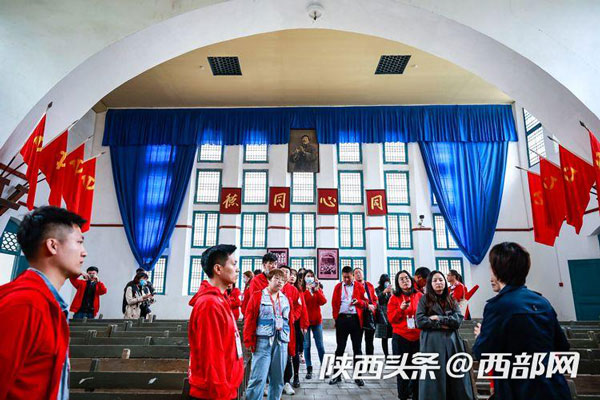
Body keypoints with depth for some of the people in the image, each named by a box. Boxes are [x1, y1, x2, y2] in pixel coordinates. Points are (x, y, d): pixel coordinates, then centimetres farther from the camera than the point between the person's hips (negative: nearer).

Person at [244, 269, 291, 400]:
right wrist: (249, 341, -8)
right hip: (263, 341, -4)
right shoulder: (257, 296, 0)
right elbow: (249, 320, -3)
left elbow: (290, 323, 13)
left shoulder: (286, 299, 12)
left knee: (278, 378, 11)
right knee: (258, 378, -7)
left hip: (282, 342, 5)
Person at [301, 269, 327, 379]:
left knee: (320, 345, 3)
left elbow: (323, 301, -5)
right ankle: (309, 369, 10)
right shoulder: (301, 289, 2)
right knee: (306, 345, 2)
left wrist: (316, 290, -13)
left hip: (317, 320, 2)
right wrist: (307, 290, -18)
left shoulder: (318, 289, 11)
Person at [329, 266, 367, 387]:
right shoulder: (338, 287, 9)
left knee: (357, 348, 6)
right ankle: (337, 375, 16)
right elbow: (334, 303, 9)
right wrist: (336, 318, 1)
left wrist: (358, 302, -14)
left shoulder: (359, 287, 6)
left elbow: (365, 302, 6)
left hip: (356, 319, 0)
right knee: (340, 348, 7)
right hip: (342, 319, 1)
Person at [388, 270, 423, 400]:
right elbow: (391, 318, -3)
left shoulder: (420, 295, 6)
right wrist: (401, 309, -17)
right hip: (401, 337, -1)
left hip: (418, 337, 1)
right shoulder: (394, 298, 1)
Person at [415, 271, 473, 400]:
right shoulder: (424, 299, 4)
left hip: (451, 342, 3)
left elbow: (458, 319, 0)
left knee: (456, 378, 4)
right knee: (435, 377, -2)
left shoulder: (451, 300, 14)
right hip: (432, 343, -3)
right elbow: (420, 321, -6)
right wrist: (441, 325, -10)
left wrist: (439, 318, -9)